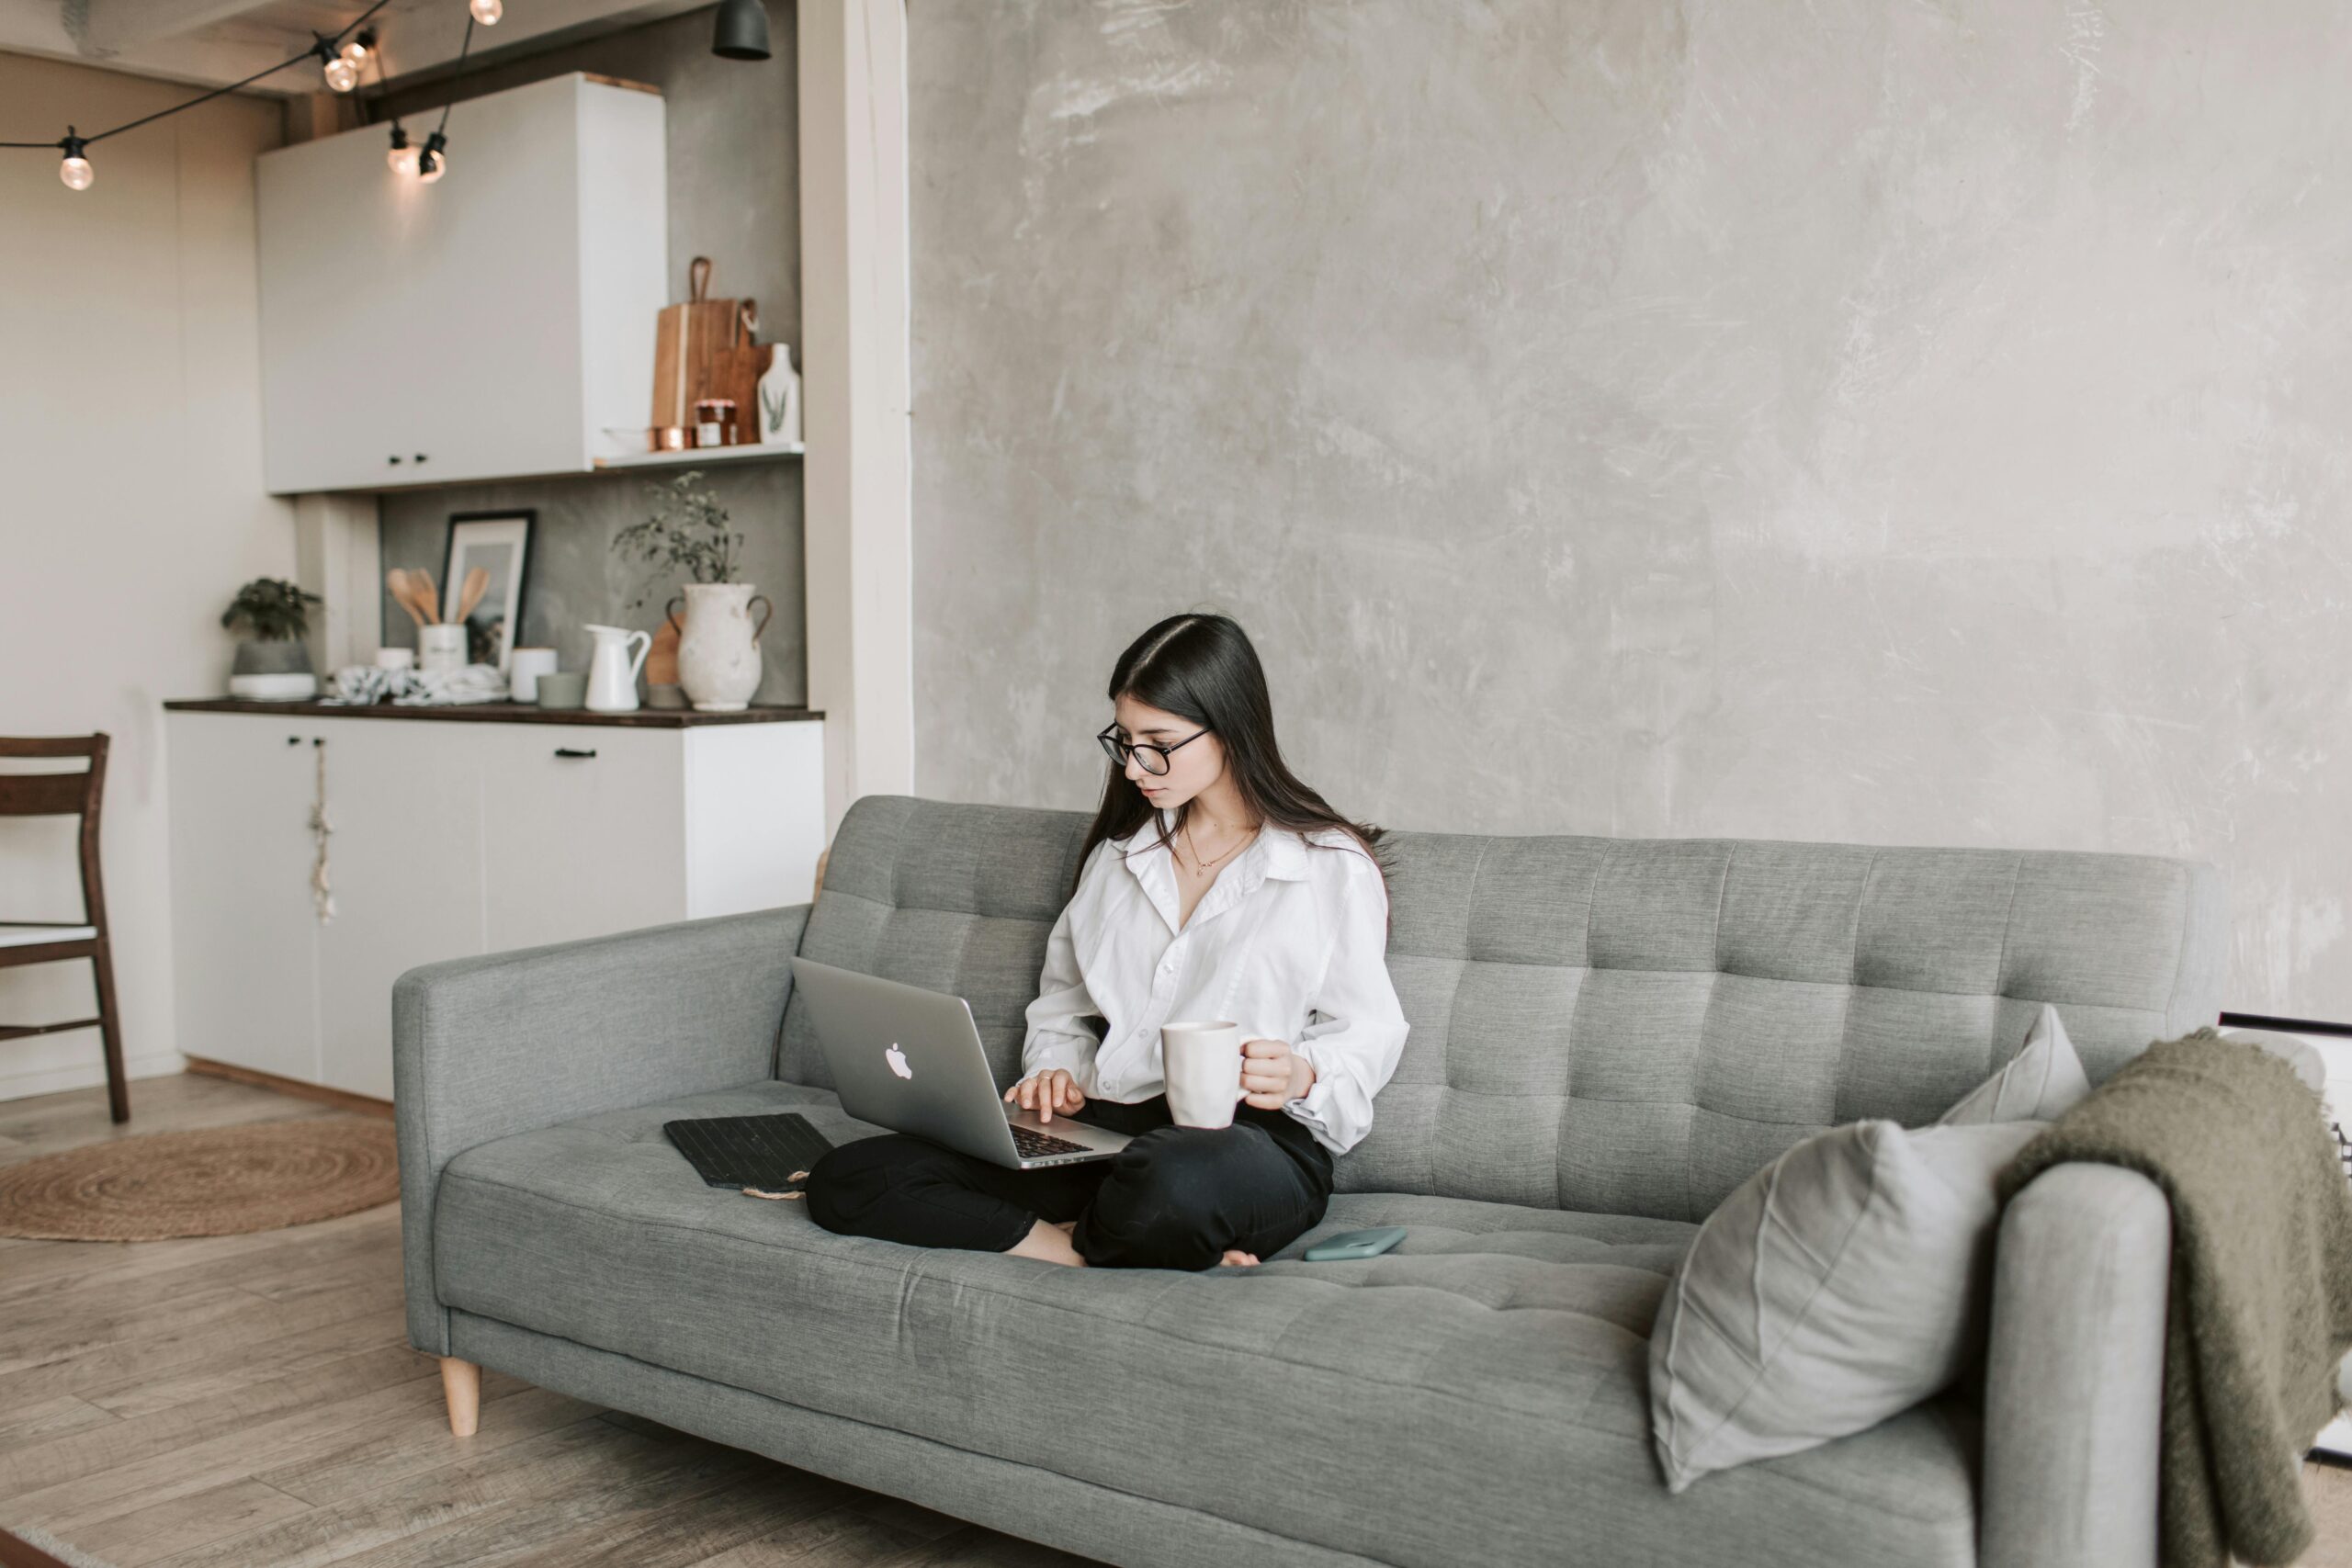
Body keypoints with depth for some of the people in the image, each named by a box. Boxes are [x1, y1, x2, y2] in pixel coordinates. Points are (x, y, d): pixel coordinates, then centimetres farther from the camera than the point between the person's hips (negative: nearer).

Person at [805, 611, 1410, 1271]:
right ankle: (1091, 1251, -19)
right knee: (843, 1180, -14)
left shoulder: (1333, 865, 2)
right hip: (1099, 1132, 6)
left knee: (1171, 1182, -46)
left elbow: (1369, 1031, 3)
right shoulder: (1117, 854, 21)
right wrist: (1056, 1071, 4)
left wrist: (1302, 1074, -19)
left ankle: (1084, 1239, -12)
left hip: (1252, 1138, -5)